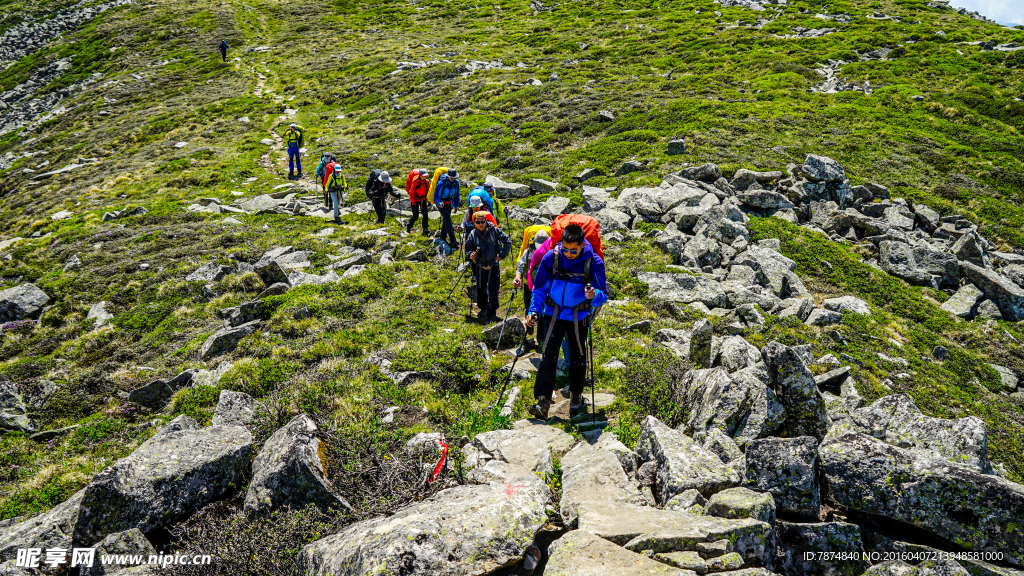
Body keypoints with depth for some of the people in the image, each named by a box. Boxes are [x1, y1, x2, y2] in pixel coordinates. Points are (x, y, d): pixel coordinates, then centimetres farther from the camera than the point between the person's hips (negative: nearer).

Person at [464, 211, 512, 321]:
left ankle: (491, 312, 3)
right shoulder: (472, 235, -2)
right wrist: (470, 255, -19)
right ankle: (483, 309, 34)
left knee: (493, 289, -8)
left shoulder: (494, 231, -8)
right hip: (480, 266, 3)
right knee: (480, 289, 13)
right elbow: (468, 248, 5)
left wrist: (502, 255, -5)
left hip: (493, 266, -3)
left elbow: (507, 240, 1)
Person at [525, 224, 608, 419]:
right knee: (549, 355, -11)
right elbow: (539, 288, -1)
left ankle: (576, 395, 34)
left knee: (578, 357, 11)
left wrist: (594, 296, -37)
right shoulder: (551, 257, -13)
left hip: (579, 316, 0)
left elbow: (603, 295, -14)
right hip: (554, 313, 0)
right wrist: (534, 311, -12)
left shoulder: (594, 262, -16)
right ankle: (543, 402, -13)